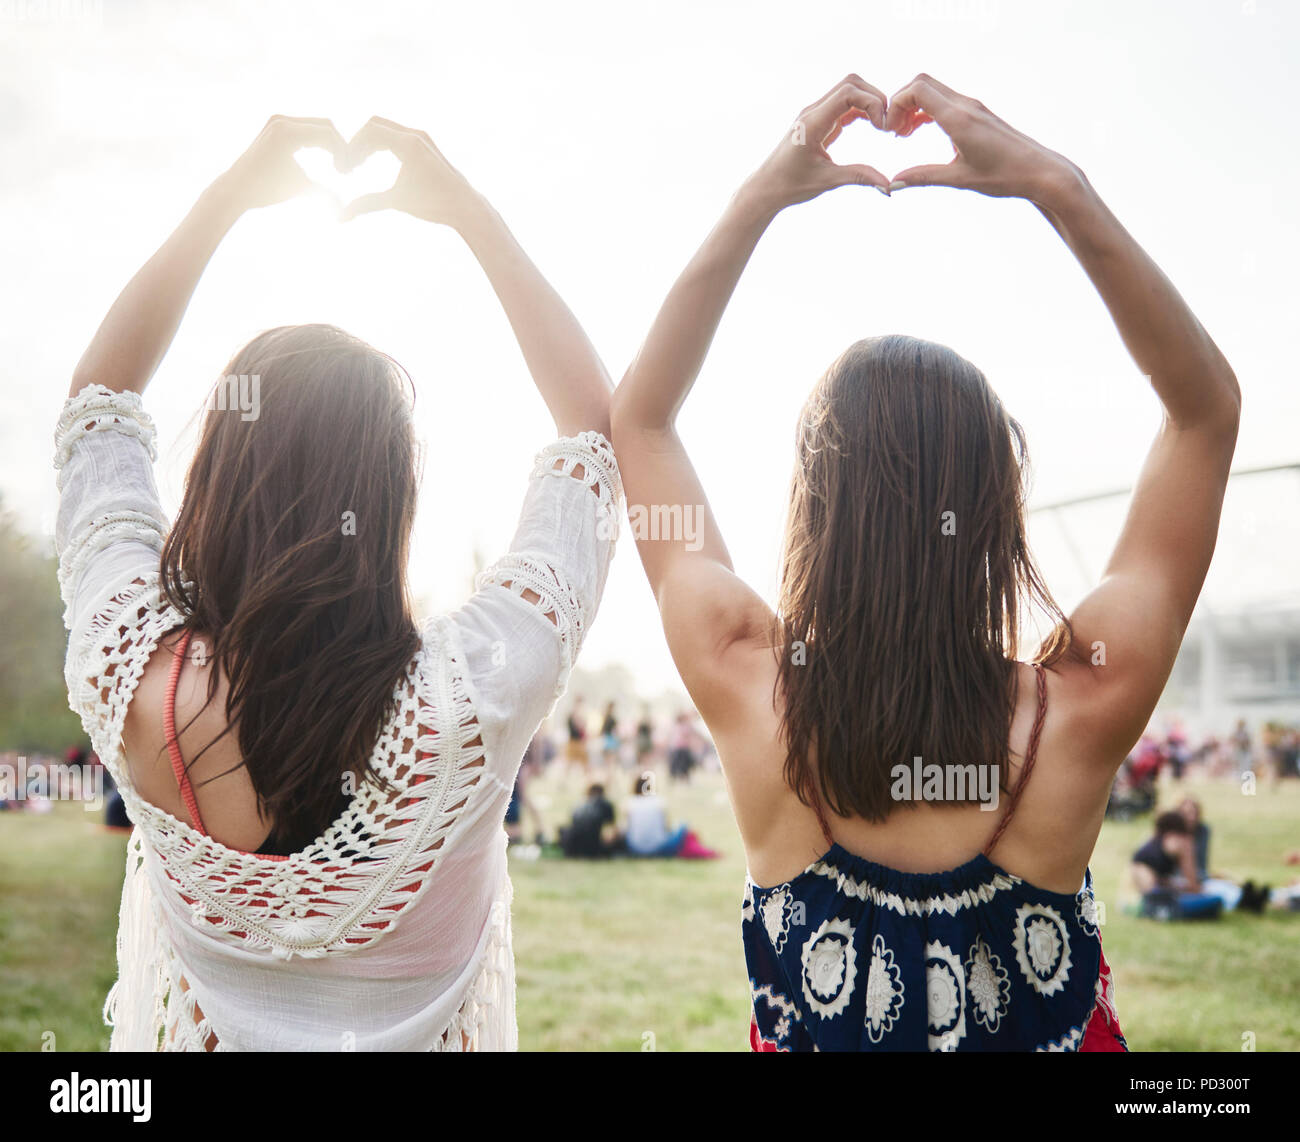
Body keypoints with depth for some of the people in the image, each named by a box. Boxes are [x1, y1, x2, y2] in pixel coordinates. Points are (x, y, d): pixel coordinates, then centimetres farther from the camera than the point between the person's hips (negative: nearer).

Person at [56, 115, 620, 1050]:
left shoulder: (132, 678, -25)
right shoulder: (472, 701, -31)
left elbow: (99, 399, -7)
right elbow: (598, 424, -17)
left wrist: (226, 198, -6)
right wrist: (469, 210, -14)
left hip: (194, 1028, 2)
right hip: (414, 1033, -1)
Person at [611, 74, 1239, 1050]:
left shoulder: (748, 695, -26)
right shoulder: (1080, 713, -26)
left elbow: (639, 418, -12)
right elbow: (1208, 404, -15)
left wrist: (757, 200, -17)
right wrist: (1057, 185, -21)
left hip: (807, 1032, 0)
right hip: (1049, 1032, 0)